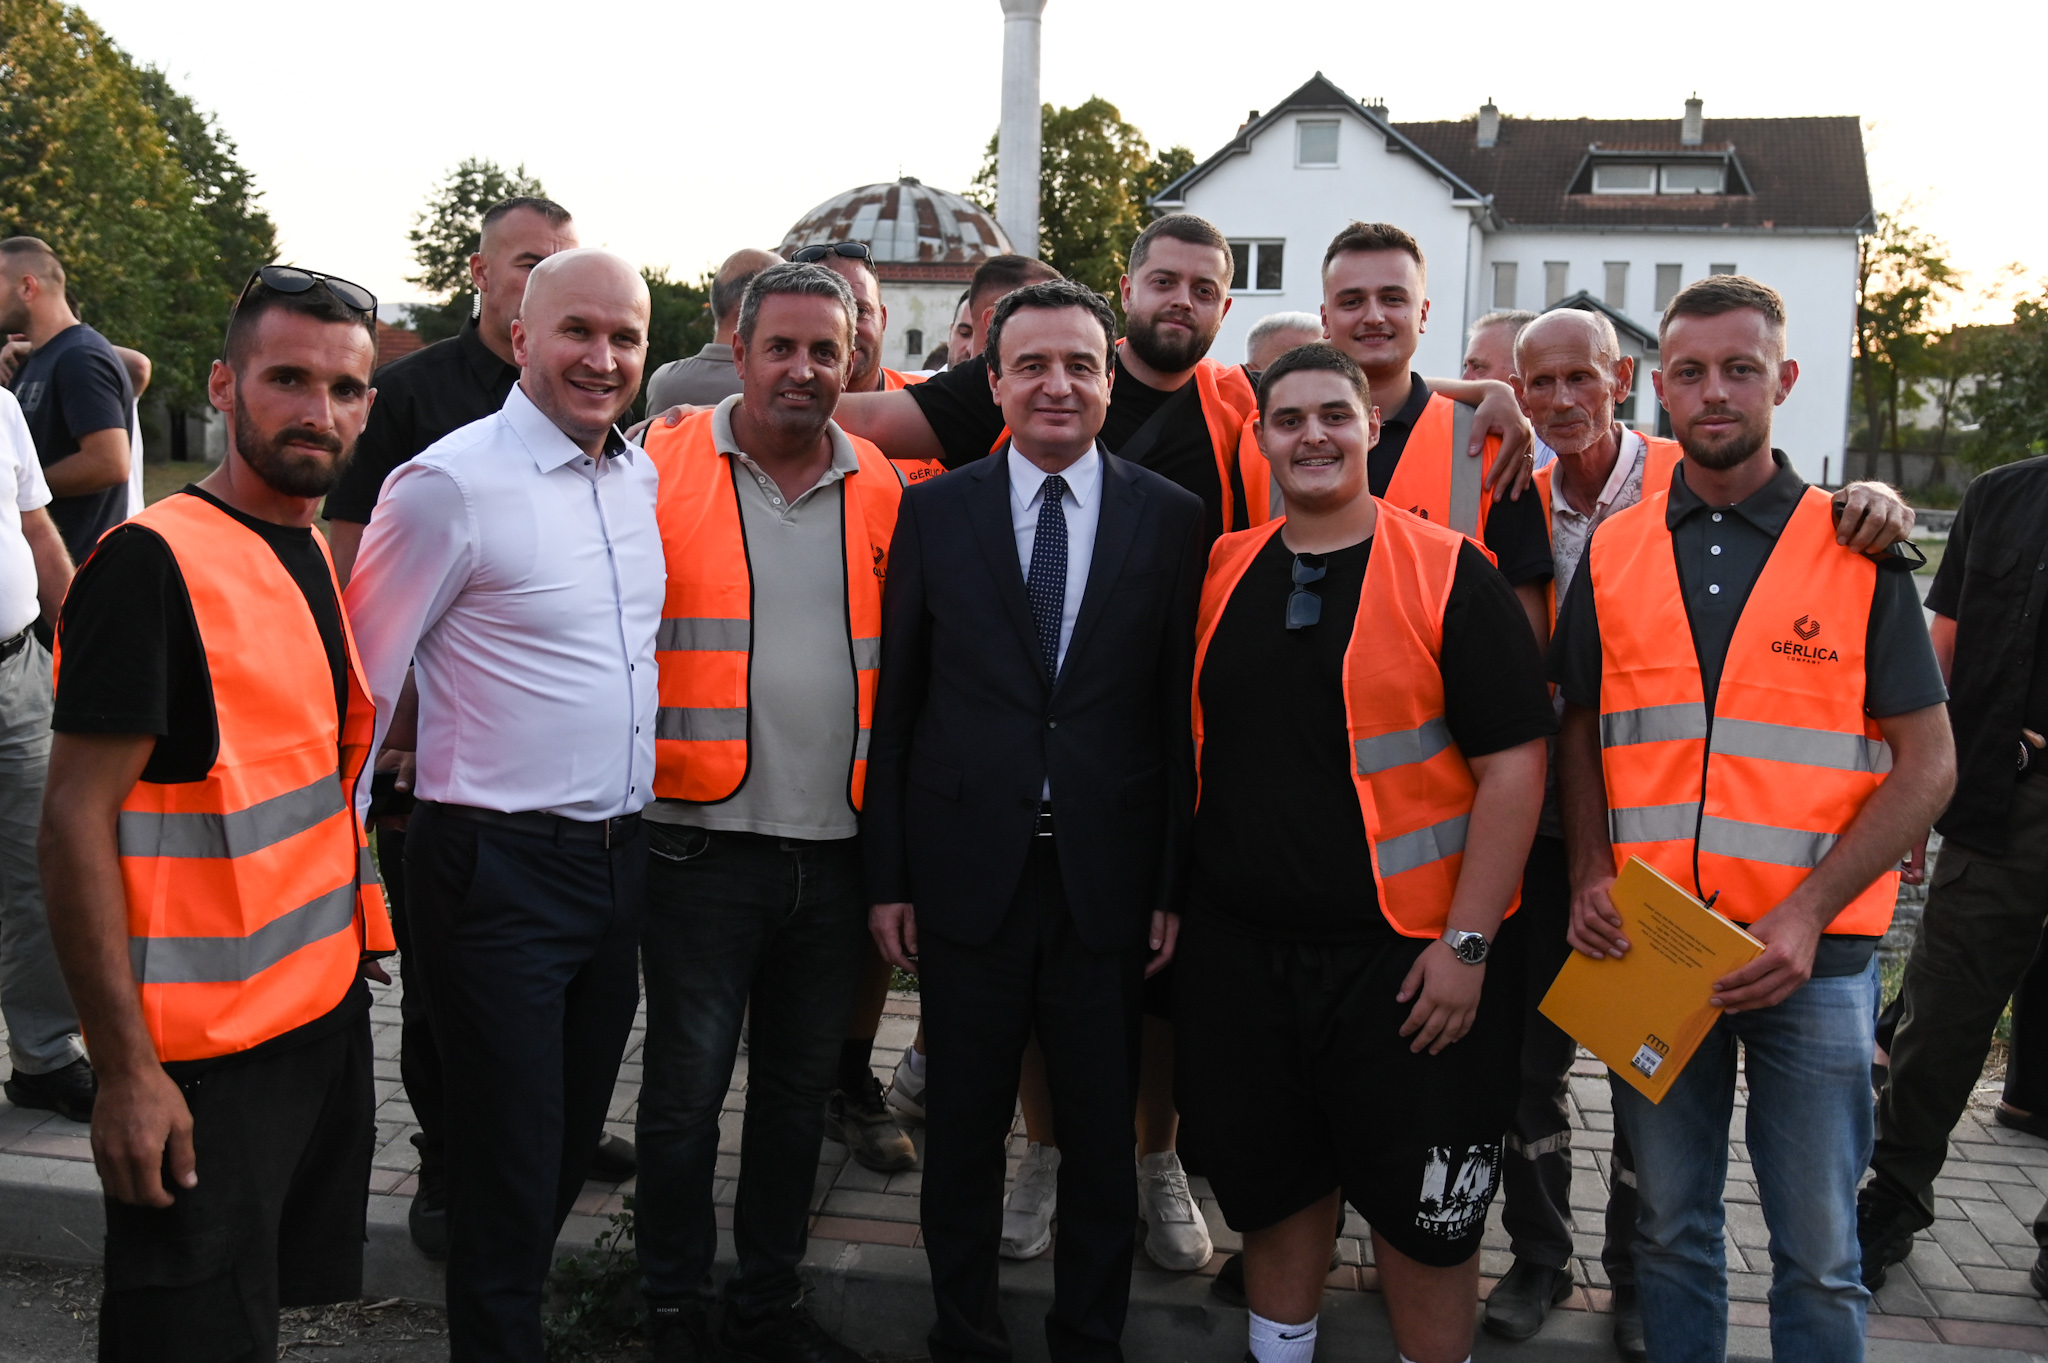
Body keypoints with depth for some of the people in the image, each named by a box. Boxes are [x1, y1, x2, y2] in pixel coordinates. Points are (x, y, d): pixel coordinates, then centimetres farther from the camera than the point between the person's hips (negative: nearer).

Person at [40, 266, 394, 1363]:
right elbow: (77, 820, -19)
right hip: (201, 1060, -8)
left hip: (330, 1009, 8)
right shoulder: (155, 563, -17)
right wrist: (127, 1068, -19)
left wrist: (353, 946, 15)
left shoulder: (315, 558, 9)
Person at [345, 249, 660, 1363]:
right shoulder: (449, 484, -14)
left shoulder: (642, 476, 7)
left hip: (620, 855, 7)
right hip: (499, 866, -7)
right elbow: (361, 682, -10)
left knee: (572, 1143, 20)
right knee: (507, 1164, 5)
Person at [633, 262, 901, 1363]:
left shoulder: (880, 491, 6)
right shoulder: (661, 468, -4)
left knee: (799, 1086, 15)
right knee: (686, 1088, 5)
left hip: (837, 846, 4)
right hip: (705, 838, -3)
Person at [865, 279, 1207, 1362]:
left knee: (1102, 1132, 12)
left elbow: (1184, 712, 0)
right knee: (963, 1127, 14)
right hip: (966, 870, 1)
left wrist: (1175, 885, -2)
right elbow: (896, 703, 2)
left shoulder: (1173, 519, 0)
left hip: (1109, 878, 0)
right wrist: (886, 877, 0)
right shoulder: (933, 510, 2)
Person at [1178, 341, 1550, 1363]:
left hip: (1407, 959, -4)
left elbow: (1513, 764, -11)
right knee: (1272, 1184, 18)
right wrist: (1178, 899, 8)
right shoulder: (1222, 573, 5)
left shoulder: (1449, 574, -8)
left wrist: (1467, 944, -15)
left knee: (1422, 1212, 8)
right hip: (1241, 951, 4)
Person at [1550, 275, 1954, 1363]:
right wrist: (1589, 875, -4)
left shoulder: (1857, 549, -1)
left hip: (1813, 951, -2)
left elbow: (1927, 762, -3)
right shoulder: (1613, 552, 6)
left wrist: (1806, 915, -14)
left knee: (1818, 1252, 7)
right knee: (1669, 1224, 15)